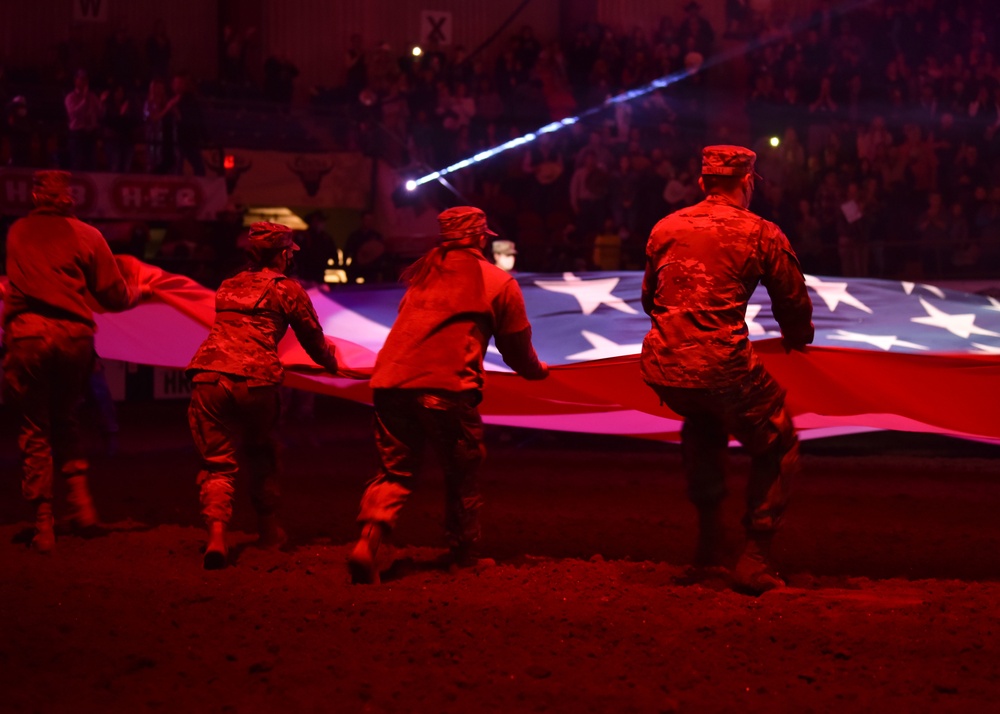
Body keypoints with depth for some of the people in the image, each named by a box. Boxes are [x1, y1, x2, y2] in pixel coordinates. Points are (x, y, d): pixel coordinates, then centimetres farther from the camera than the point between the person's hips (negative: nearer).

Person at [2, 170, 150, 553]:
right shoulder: (87, 235, 8)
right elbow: (115, 297, 8)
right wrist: (139, 290, 29)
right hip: (74, 334, 0)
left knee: (35, 430, 5)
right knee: (66, 421, 20)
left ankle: (43, 525, 3)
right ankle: (80, 498, 4)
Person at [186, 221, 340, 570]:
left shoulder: (228, 286, 25)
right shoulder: (286, 289, 11)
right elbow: (312, 338, 19)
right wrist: (330, 362, 42)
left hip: (208, 374, 3)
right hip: (254, 378, -3)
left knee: (216, 462, 4)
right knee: (262, 455, 21)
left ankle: (216, 534, -17)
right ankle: (268, 529, 30)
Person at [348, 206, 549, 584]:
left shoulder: (422, 271, 21)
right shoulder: (499, 282, 10)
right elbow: (518, 350, 17)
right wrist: (536, 370, 38)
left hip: (391, 381, 4)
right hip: (446, 385, -4)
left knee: (394, 471, 11)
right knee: (462, 474, 15)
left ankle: (368, 539, -12)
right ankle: (464, 556, 23)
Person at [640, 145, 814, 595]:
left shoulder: (665, 228, 13)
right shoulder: (762, 234, 1)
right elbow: (794, 303, 8)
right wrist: (797, 339, 30)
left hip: (661, 368, 5)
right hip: (723, 367, -5)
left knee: (703, 424, 36)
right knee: (777, 450, 15)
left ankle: (708, 535, 35)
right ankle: (754, 561, 8)